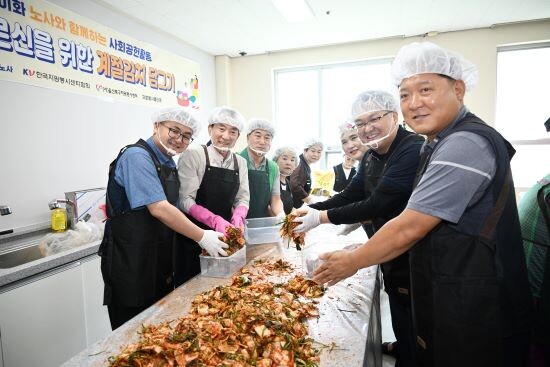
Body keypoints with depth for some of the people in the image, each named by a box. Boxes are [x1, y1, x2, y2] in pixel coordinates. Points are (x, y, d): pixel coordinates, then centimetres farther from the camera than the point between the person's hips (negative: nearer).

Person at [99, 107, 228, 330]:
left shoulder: (169, 164, 11)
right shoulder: (137, 156, -17)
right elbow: (158, 209, -25)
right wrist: (202, 237, -20)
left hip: (160, 262, 9)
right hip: (130, 263, -8)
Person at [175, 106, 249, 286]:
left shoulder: (240, 162, 6)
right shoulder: (193, 155, -11)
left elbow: (243, 198, 5)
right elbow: (185, 200, -15)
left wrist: (238, 218, -16)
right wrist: (215, 220, -27)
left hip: (225, 235, 5)